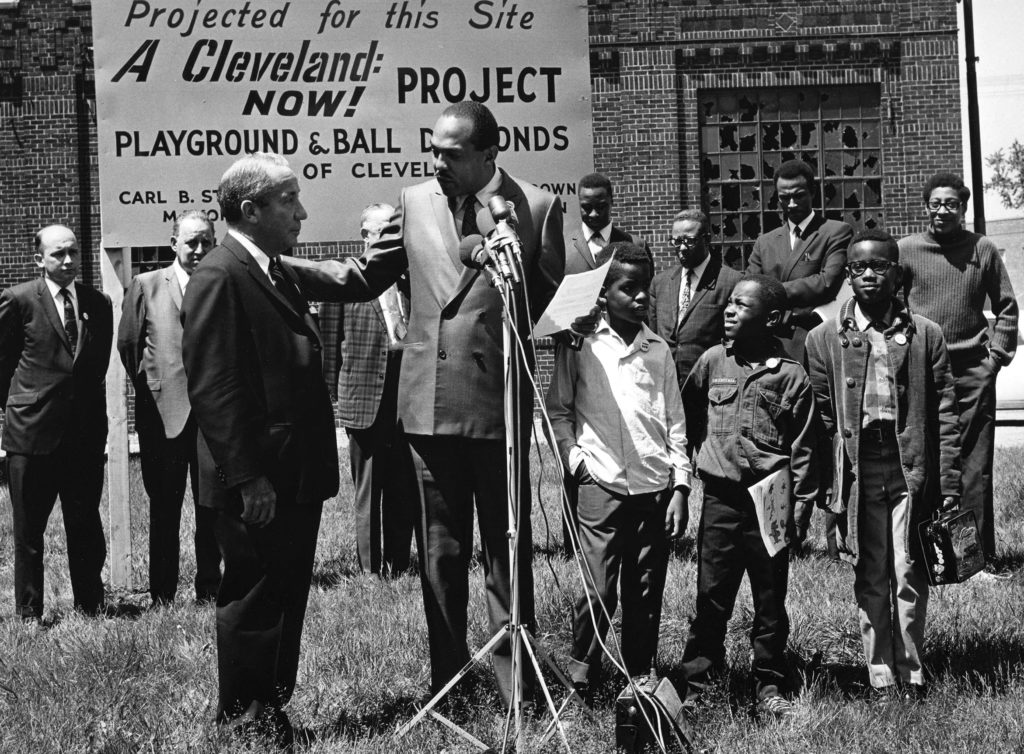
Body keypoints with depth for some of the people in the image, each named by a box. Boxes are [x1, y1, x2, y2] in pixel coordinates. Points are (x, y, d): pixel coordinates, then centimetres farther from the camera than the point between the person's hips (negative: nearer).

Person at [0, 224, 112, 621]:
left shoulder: (98, 303, 7)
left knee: (85, 525, 10)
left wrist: (92, 414, 13)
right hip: (32, 431, -3)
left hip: (85, 433, 3)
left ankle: (89, 604, 22)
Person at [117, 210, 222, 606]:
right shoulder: (146, 286, 1)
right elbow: (127, 344, 7)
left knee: (212, 507, 8)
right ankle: (162, 595, 14)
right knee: (164, 508, 6)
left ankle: (209, 587, 19)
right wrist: (149, 389, 6)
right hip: (163, 414, -1)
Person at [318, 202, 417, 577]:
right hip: (365, 401, -4)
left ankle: (398, 565, 18)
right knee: (368, 492, 3)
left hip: (408, 399, 4)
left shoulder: (411, 279, 11)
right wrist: (334, 390, -4)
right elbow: (330, 341, 0)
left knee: (404, 490, 8)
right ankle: (371, 570, 10)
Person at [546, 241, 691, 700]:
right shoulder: (580, 344, 4)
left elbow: (675, 425, 12)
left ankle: (640, 680, 15)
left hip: (655, 488, 3)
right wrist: (574, 459, -4)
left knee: (647, 593, 4)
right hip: (602, 485, -3)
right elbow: (557, 411, 9)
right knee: (598, 590, -8)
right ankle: (581, 672, 9)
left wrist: (680, 486, 5)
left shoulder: (658, 350, 12)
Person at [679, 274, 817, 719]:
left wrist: (801, 505, -1)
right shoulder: (712, 361, 5)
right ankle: (695, 683, 10)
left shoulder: (791, 376, -2)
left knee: (770, 601, 7)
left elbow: (802, 448, 1)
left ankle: (769, 687, 17)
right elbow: (687, 416, 19)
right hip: (720, 499, 1)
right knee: (711, 598, 3)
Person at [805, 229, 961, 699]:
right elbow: (820, 418, 5)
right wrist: (823, 484, 1)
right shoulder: (824, 339, 5)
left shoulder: (925, 335, 4)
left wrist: (949, 484, -1)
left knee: (909, 577, -1)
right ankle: (881, 679, 17)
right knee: (870, 581, 7)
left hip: (911, 468, -1)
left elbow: (945, 413, 3)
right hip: (855, 470, 1)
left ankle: (912, 674, 14)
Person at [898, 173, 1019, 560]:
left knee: (975, 468, 1)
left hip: (974, 372, 0)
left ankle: (981, 554, 7)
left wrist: (997, 354, 2)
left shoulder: (982, 249, 4)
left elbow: (1006, 307, 10)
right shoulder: (906, 250, 2)